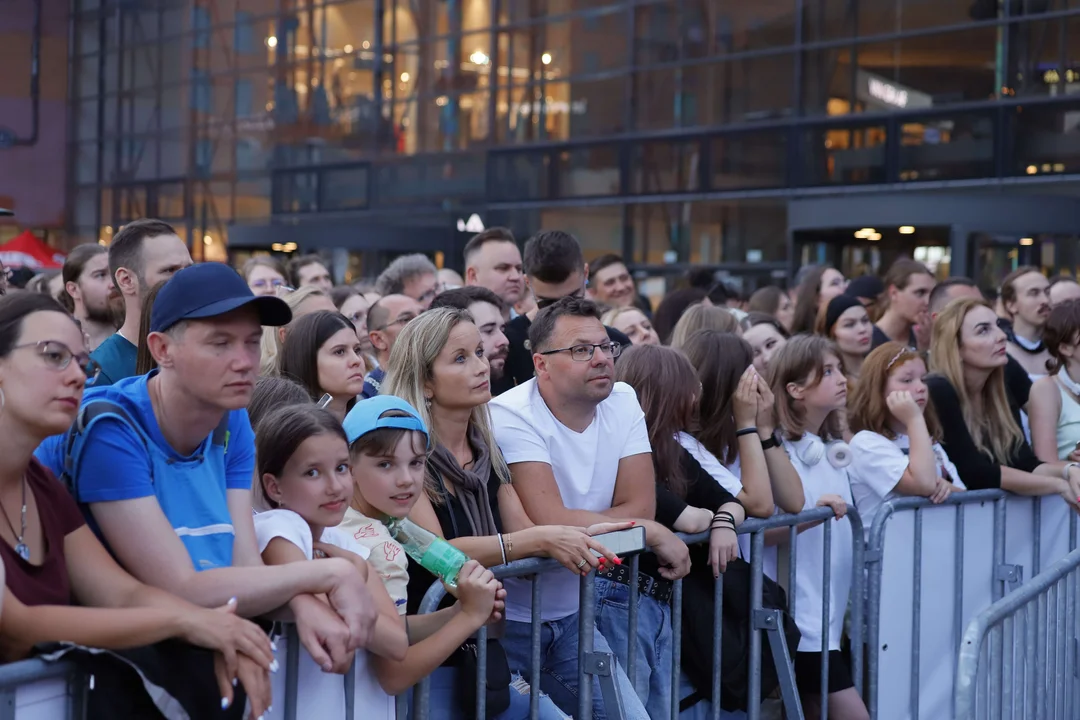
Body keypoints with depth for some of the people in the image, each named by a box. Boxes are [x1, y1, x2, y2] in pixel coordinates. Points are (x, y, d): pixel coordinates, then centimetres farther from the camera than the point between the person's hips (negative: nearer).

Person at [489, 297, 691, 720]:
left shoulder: (622, 402, -2)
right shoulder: (512, 416, -20)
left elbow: (640, 505, -7)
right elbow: (550, 523, -28)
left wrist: (576, 528, -22)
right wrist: (654, 533, -19)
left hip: (571, 613, 6)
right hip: (508, 619, -5)